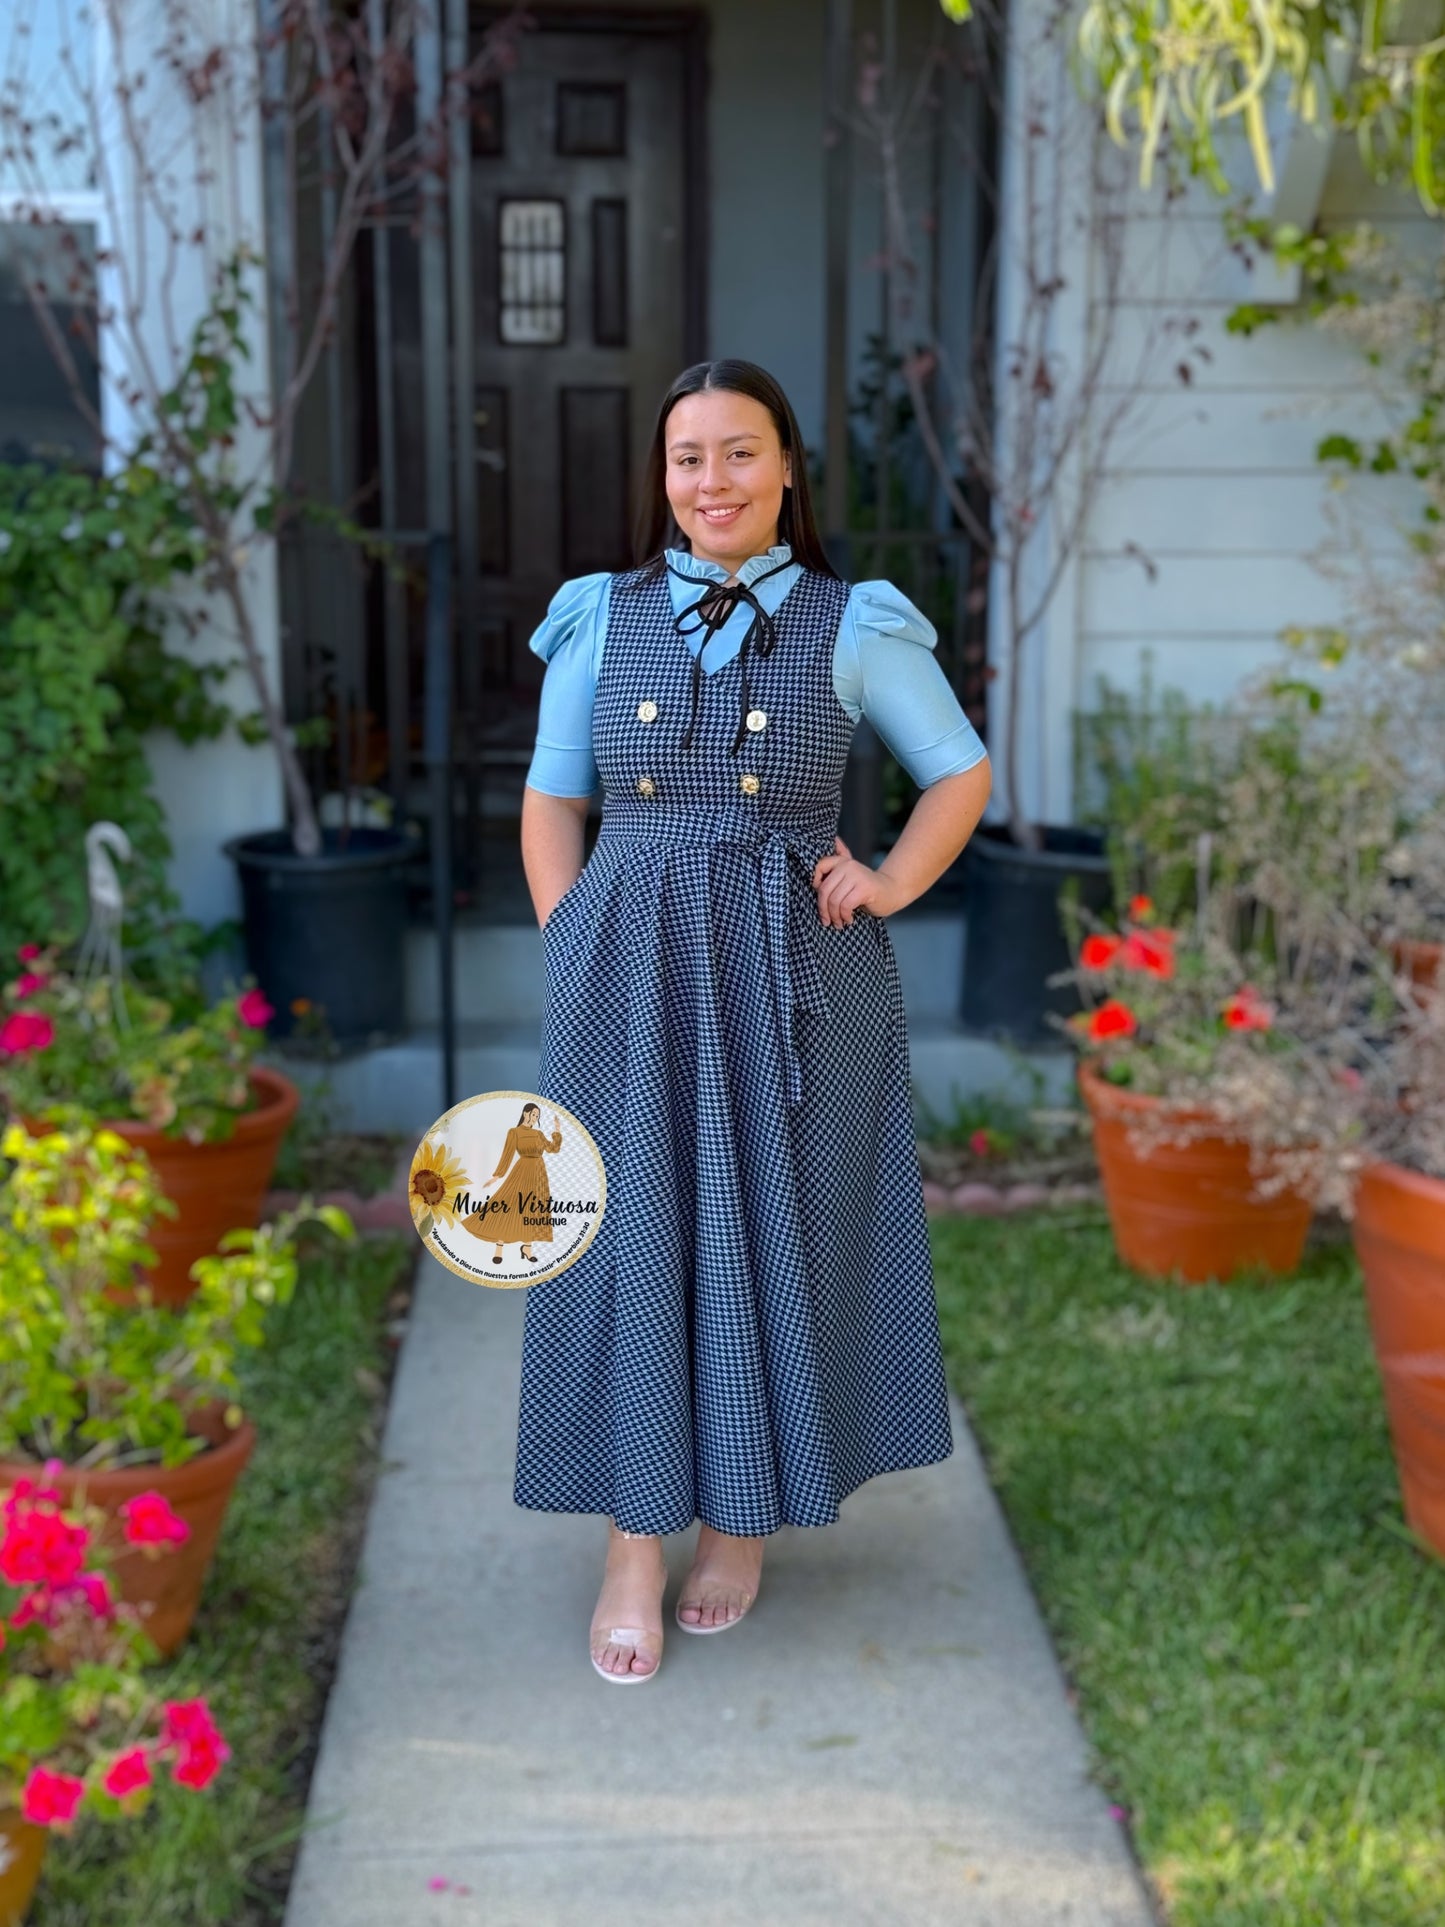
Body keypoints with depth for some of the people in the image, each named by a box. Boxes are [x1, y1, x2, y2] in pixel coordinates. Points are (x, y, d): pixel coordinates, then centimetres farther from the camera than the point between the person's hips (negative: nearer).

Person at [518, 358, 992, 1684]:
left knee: (776, 1236, 7)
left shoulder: (852, 626, 2)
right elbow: (550, 806, 9)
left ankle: (745, 1520, 25)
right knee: (633, 1237, 2)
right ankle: (635, 1548, 13)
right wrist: (576, 954, -2)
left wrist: (892, 888, -2)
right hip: (630, 975, 1)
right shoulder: (599, 621, 6)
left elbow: (963, 772, 11)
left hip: (798, 976, -1)